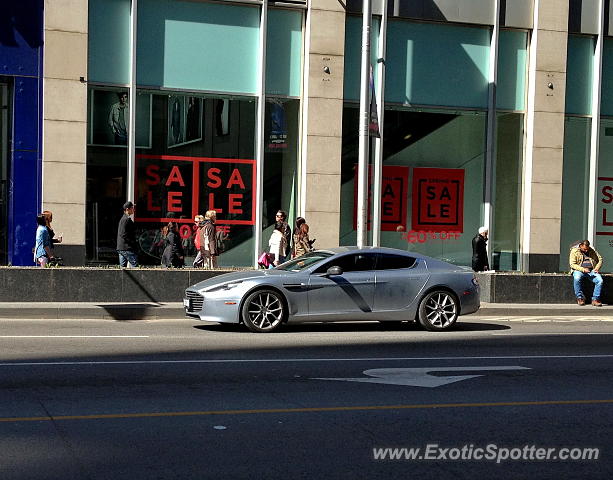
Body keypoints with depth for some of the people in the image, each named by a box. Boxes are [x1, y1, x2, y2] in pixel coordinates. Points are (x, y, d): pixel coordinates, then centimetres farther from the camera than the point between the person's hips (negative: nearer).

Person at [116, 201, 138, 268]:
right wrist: (134, 245, -16)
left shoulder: (122, 219, 20)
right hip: (126, 248, -10)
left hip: (120, 248, 10)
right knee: (135, 265, -10)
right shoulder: (127, 219, -12)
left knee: (122, 266, 9)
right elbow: (124, 235, -19)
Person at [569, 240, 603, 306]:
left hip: (592, 271, 3)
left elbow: (600, 259, 18)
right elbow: (572, 264, -5)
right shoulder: (574, 251, 1)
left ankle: (595, 299, -13)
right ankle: (580, 297, -20)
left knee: (600, 281, -25)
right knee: (577, 278, -37)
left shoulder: (592, 250, 13)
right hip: (579, 270, -3)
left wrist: (597, 268, -1)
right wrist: (583, 269, -19)